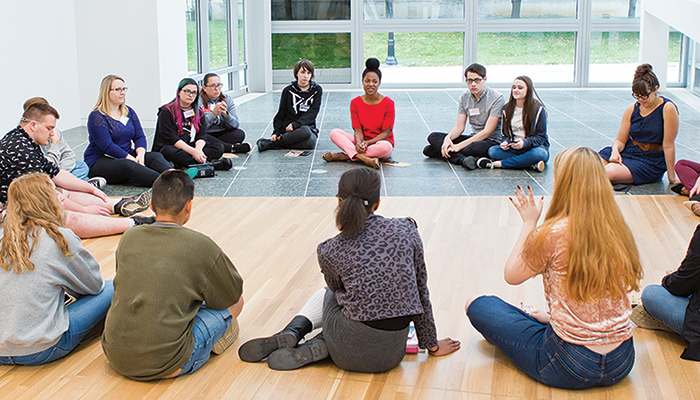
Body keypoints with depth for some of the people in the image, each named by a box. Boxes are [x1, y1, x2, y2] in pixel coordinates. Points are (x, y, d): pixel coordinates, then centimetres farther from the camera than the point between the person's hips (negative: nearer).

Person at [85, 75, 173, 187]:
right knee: (127, 165, -37)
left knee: (155, 156, -20)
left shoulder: (129, 112, 14)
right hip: (100, 161, -6)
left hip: (127, 157, 6)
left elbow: (140, 136, 8)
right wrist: (132, 160, -24)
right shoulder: (96, 116, -9)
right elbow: (107, 146, -18)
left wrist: (140, 153, -15)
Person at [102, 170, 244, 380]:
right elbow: (235, 300, 6)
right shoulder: (201, 246, -9)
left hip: (115, 356, 6)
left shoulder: (129, 237, 5)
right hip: (164, 365, -6)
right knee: (233, 304, 12)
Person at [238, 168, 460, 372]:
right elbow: (421, 291, 6)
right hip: (392, 354, 2)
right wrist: (432, 345, 17)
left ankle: (290, 334, 7)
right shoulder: (406, 230, -1)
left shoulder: (330, 251, -3)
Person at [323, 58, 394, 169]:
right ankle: (363, 158, -37)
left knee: (385, 147, -40)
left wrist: (368, 142, -25)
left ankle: (345, 156, -30)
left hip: (380, 141, -3)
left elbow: (386, 132, -10)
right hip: (362, 141, 3)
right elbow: (358, 130, -4)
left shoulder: (388, 103, -9)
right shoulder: (355, 103, 1)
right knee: (334, 133, -19)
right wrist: (359, 142, -28)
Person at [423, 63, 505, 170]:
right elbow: (459, 126, 3)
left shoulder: (496, 98, -14)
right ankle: (462, 159, -33)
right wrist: (448, 138, -22)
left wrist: (459, 146, -25)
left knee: (475, 148, -43)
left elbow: (487, 131, -19)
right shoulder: (464, 97, 5)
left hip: (492, 140, -6)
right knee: (433, 137, -10)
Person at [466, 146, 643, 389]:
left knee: (478, 307, 7)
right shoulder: (619, 231, -3)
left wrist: (529, 223, 4)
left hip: (571, 365, -7)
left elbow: (511, 276, -2)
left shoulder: (552, 234, -19)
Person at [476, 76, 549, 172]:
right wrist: (506, 142, -11)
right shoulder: (507, 109, 8)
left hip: (533, 146, -3)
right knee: (492, 151, -24)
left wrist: (525, 142, -26)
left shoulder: (538, 109, -6)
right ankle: (532, 165, -33)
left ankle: (498, 163, -34)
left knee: (540, 153, -39)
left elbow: (541, 137, -7)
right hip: (513, 148, 3)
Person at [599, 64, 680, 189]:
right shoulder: (632, 109, 4)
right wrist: (615, 150, -18)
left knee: (610, 172, -28)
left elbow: (668, 145, -14)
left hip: (651, 162, -5)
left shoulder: (668, 109, -13)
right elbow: (620, 140, 6)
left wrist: (672, 178, -11)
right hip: (627, 152, 5)